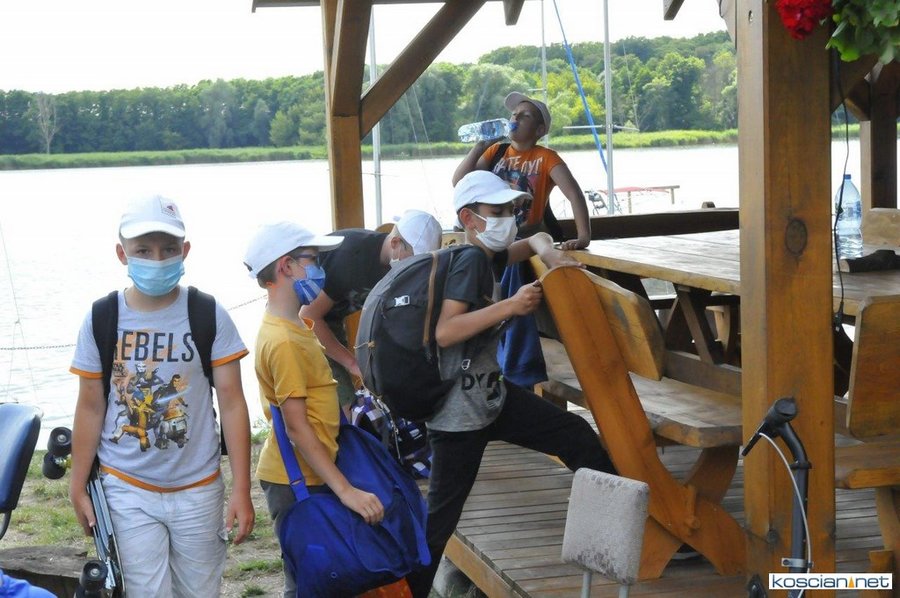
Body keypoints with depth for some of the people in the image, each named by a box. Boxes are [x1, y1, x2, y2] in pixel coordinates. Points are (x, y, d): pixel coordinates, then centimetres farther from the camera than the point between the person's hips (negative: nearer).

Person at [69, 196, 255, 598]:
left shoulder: (209, 316, -7)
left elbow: (231, 404, -5)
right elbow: (90, 409, 4)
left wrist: (241, 490, -8)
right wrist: (78, 488, 4)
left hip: (198, 490, 0)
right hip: (126, 491, 0)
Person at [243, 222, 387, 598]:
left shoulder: (293, 326, 10)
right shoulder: (283, 341, -21)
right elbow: (296, 428, -23)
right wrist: (345, 490, -25)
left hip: (309, 475, 9)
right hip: (296, 482, -9)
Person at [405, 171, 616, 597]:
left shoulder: (486, 257, 8)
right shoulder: (471, 261, -19)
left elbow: (535, 239, 26)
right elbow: (445, 332, -30)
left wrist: (550, 253, 2)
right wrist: (511, 306, -29)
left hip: (492, 396, 9)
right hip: (459, 412, -9)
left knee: (576, 434, 7)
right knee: (440, 516, -3)